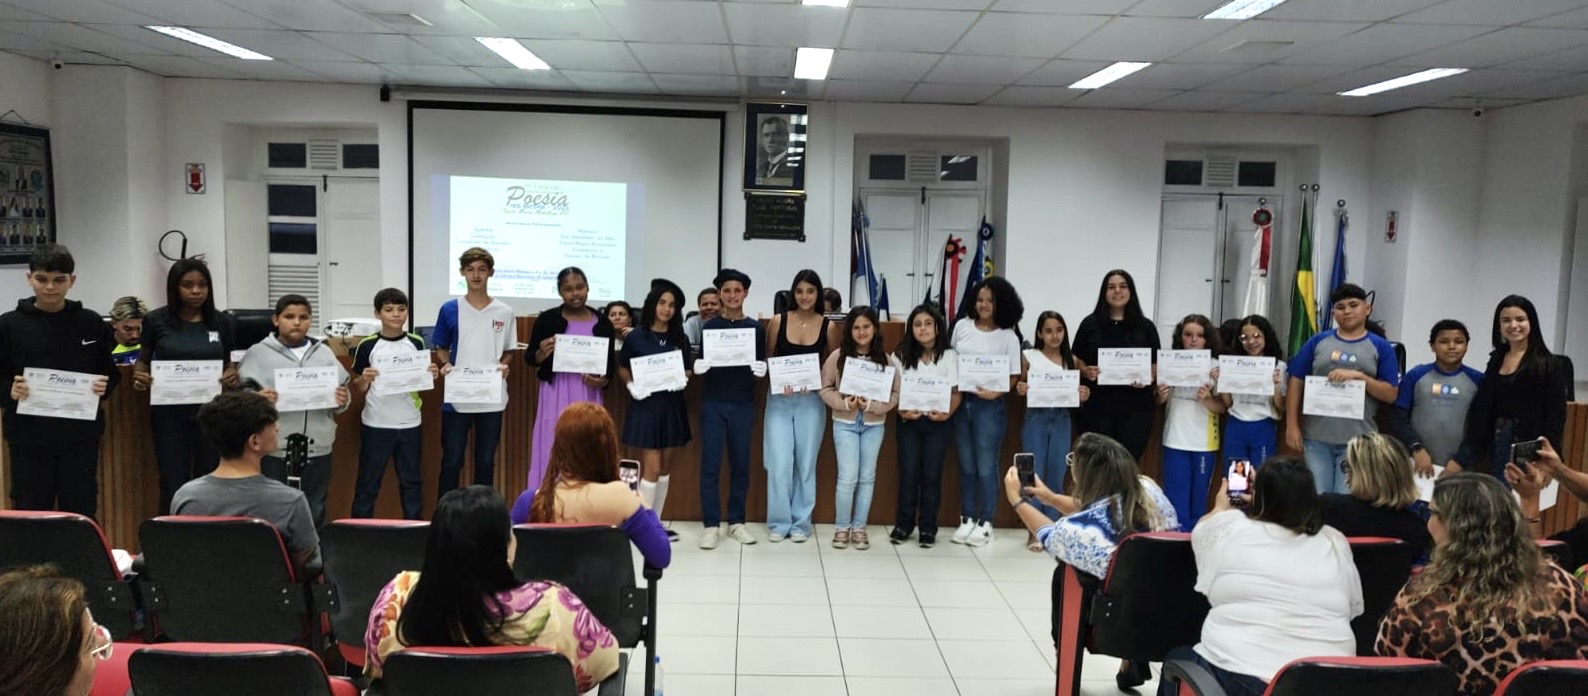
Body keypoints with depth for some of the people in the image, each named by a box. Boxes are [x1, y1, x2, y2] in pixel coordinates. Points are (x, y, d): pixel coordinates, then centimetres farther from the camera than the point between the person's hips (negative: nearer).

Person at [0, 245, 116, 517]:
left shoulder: (91, 323, 4)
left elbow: (111, 373, 10)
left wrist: (104, 386, -11)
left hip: (80, 435, 0)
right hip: (28, 436, 0)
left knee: (81, 512, 5)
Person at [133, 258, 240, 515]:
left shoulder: (223, 323, 2)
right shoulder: (156, 321, -1)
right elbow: (143, 360, 9)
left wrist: (232, 374, -12)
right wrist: (139, 375, -12)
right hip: (169, 412, -1)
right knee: (173, 485, 0)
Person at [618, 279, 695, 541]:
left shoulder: (680, 338, 6)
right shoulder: (636, 337, -4)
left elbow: (688, 370, 13)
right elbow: (622, 368, 4)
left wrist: (683, 380, -8)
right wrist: (632, 387, -12)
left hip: (673, 406, 5)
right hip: (646, 405, -4)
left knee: (666, 468, 10)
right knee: (651, 468, -7)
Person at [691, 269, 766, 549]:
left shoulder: (756, 328, 5)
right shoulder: (709, 326, 3)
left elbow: (762, 366, 8)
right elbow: (701, 364, 5)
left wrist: (760, 369, -14)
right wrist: (700, 367, -17)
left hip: (743, 403, 1)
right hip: (713, 403, -1)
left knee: (740, 463, 6)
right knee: (710, 464, -2)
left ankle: (736, 521, 18)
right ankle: (711, 525, 4)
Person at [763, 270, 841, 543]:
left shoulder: (829, 326, 0)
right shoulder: (778, 321, 0)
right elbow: (767, 360, 5)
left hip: (811, 400, 0)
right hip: (779, 399, 0)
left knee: (806, 463, 6)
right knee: (779, 463, -3)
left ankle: (801, 522, 19)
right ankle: (779, 522, 11)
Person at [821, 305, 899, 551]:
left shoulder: (885, 359, -1)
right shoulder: (838, 356, -4)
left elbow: (895, 393, -2)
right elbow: (825, 388, -2)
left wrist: (872, 405, -17)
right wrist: (844, 403, -17)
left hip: (874, 425, 2)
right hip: (845, 423, -2)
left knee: (867, 478, 10)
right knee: (848, 478, -4)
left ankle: (859, 527, 21)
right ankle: (842, 527, 13)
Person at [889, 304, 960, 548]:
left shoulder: (949, 356, 1)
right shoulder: (901, 356, 3)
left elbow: (956, 392, 1)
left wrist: (947, 413, -16)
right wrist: (902, 411, -15)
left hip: (938, 422, -1)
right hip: (908, 421, 1)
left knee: (931, 473, 1)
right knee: (908, 472, 0)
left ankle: (928, 528, 12)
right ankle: (903, 524, 14)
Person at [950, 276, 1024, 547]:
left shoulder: (1008, 337, -3)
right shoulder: (962, 326, 5)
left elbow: (1014, 377, -3)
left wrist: (995, 393, -19)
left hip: (990, 406, -3)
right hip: (960, 401, 3)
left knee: (986, 467, 2)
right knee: (966, 466, 11)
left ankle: (985, 523, 14)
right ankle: (967, 519, 21)